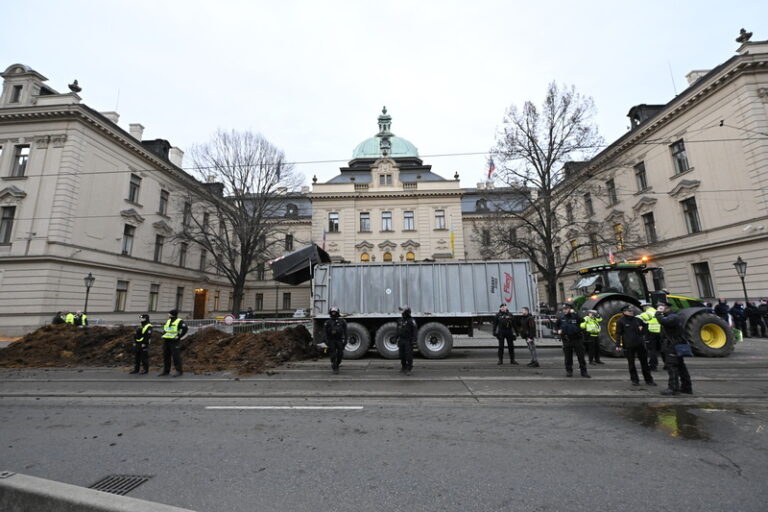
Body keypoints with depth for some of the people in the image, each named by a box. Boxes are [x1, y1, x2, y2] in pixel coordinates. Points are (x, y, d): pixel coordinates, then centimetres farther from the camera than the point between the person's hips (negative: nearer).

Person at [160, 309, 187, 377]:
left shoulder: (179, 321, -9)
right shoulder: (168, 321, 16)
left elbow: (185, 329, -19)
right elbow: (164, 329, 31)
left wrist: (179, 336, -19)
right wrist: (164, 335, 14)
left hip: (174, 341, -8)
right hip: (166, 341, 8)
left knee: (176, 356, -8)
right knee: (166, 356, 11)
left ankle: (179, 371, -4)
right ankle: (166, 371, 22)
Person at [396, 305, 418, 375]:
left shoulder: (411, 320, -11)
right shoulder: (400, 320, 9)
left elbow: (415, 331, -13)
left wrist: (413, 340, -18)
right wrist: (398, 339, 13)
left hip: (408, 341, -6)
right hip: (401, 340, 6)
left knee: (409, 355, -5)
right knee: (402, 355, 10)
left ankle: (409, 369, 3)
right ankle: (404, 368, 22)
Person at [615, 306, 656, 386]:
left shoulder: (636, 319, 8)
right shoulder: (620, 321, -5)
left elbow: (644, 326, 28)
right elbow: (618, 334, -7)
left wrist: (642, 330, 10)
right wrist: (618, 345, -13)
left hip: (640, 344, 4)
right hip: (628, 346, -4)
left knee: (644, 362, 10)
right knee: (631, 363, 4)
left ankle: (648, 379, 21)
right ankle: (634, 380, 16)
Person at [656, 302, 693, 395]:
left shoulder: (673, 317, -16)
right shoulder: (673, 316, 18)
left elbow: (663, 321, -35)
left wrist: (658, 313, -20)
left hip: (672, 347, -11)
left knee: (672, 367, -9)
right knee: (680, 367, 17)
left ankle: (673, 388, -7)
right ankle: (687, 387, 25)